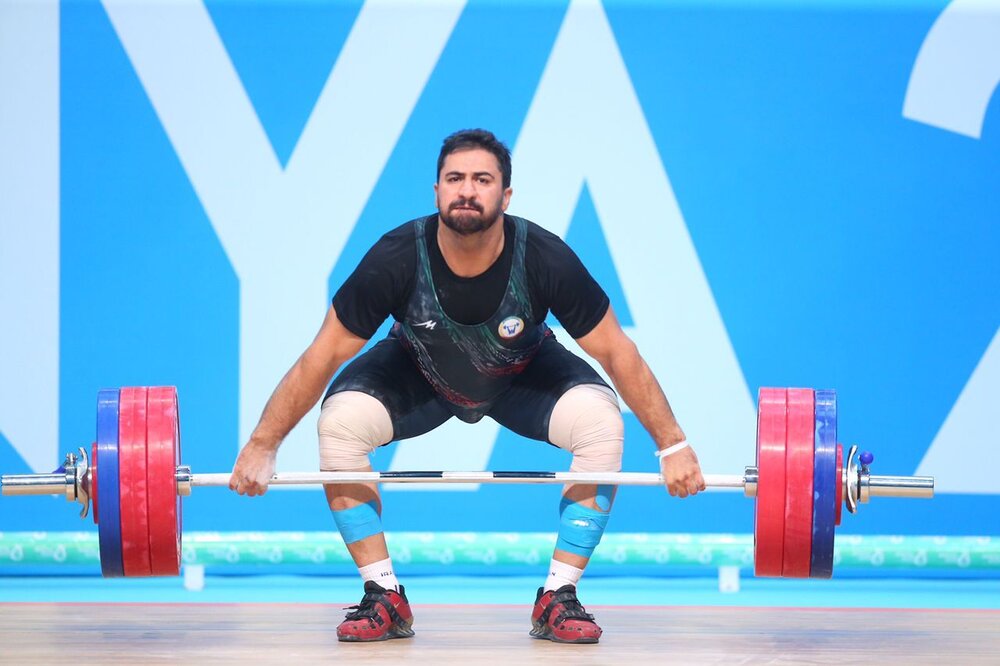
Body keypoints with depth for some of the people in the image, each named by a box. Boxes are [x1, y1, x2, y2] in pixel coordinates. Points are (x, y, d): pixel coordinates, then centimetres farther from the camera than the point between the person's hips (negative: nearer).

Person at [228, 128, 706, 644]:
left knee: (600, 422, -28)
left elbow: (616, 352, -22)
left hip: (522, 376, 0)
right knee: (339, 422, -27)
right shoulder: (396, 259, -34)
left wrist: (672, 446, -21)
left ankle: (558, 598, -14)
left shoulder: (544, 259, -34)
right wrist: (261, 447, -22)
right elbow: (324, 355, -23)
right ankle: (385, 599, -13)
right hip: (419, 373, 0)